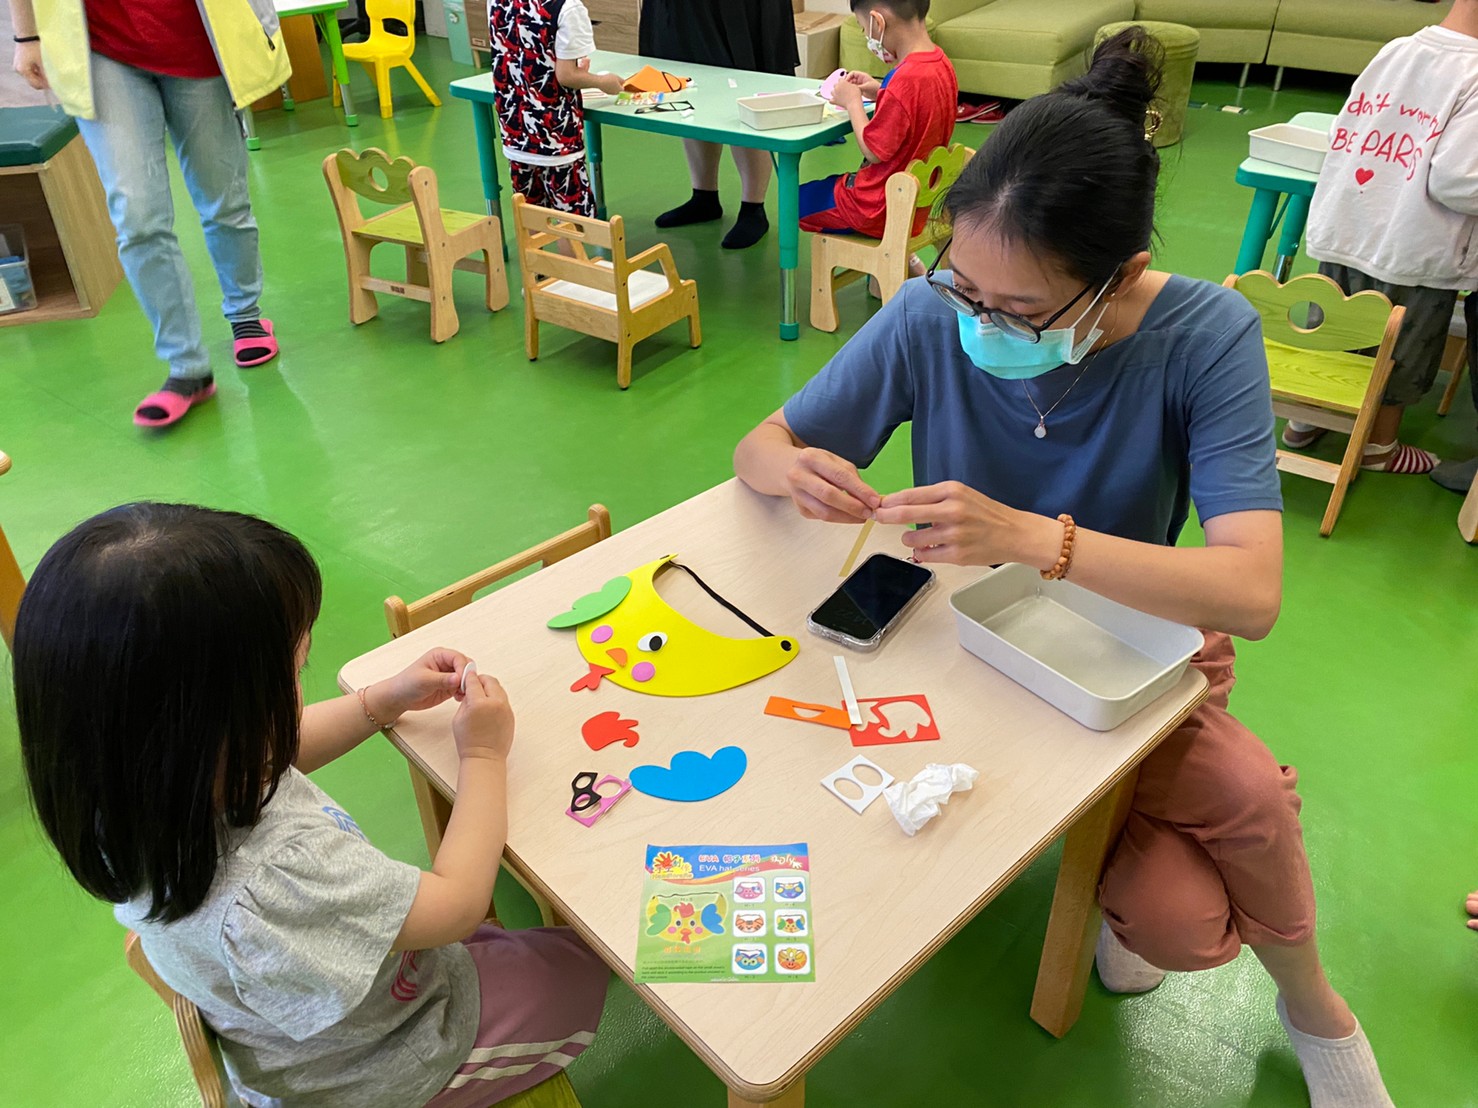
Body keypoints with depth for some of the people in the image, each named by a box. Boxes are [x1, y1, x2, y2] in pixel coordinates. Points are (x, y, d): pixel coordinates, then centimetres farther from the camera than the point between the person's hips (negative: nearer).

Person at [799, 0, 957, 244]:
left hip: (882, 208, -9)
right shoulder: (940, 63, -1)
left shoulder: (906, 80, -28)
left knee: (796, 201, 10)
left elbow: (873, 152, -22)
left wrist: (853, 102, -9)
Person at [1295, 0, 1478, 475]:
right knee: (1400, 353, 16)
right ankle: (1380, 446, 32)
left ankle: (1305, 418, 39)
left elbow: (1340, 134, 6)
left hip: (1344, 231, 5)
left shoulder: (1395, 49, -1)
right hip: (1413, 252, -5)